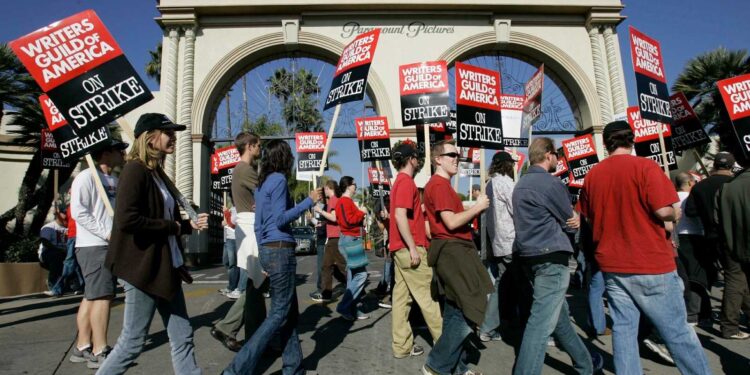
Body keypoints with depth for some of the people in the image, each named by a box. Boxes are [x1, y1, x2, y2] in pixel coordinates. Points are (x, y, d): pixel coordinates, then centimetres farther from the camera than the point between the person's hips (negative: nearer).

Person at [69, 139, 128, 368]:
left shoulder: (114, 180, 16)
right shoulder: (87, 176, -10)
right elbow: (78, 211, -17)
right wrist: (106, 233, -18)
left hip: (110, 245, 9)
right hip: (93, 246, -9)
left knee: (92, 296, 13)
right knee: (102, 295, -7)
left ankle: (83, 347, 23)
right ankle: (99, 352, 1)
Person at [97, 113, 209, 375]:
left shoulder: (157, 172, 14)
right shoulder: (135, 170, -14)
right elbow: (126, 220, -27)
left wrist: (189, 225, 5)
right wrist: (171, 227, -15)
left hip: (166, 267, 9)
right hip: (143, 268, -9)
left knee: (182, 338, 11)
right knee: (133, 341, 6)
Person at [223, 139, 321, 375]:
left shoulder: (262, 183, 15)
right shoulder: (278, 179, -10)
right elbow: (280, 219, -18)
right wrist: (309, 201, -13)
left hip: (268, 250, 9)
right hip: (280, 251, -9)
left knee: (290, 311, 13)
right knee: (280, 312, -2)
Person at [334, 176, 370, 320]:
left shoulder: (348, 201, 19)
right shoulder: (344, 201, -12)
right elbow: (348, 221, -22)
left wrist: (360, 215, 5)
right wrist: (361, 212, -11)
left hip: (353, 240, 11)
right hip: (350, 240, -11)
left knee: (354, 276, 11)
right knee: (361, 274, -11)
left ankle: (352, 309, 16)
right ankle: (344, 306, -6)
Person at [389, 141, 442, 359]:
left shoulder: (400, 181, 17)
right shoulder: (406, 181, -12)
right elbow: (400, 216, -22)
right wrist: (413, 247, -22)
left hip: (400, 248, 10)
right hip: (409, 248, -9)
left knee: (402, 296, 9)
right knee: (427, 295, 0)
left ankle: (402, 346, 14)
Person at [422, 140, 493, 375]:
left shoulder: (442, 184, 21)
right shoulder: (439, 184, -13)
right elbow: (451, 223, -20)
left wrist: (475, 210, 9)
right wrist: (477, 207, -9)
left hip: (455, 249, 11)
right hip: (451, 250, -11)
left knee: (458, 311, 15)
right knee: (469, 311, -9)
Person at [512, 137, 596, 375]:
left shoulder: (521, 184, 14)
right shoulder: (550, 182, -13)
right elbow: (571, 222, -5)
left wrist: (570, 220, 9)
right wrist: (575, 221, 17)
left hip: (529, 254, 10)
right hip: (550, 256, -10)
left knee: (559, 314, 21)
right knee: (542, 322, -9)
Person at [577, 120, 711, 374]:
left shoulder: (592, 174, 5)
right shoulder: (645, 166, -10)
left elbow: (588, 218, 12)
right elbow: (664, 212, -15)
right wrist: (673, 214, 6)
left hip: (612, 265, 4)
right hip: (651, 263, -4)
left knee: (623, 329, 9)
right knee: (677, 331, 7)